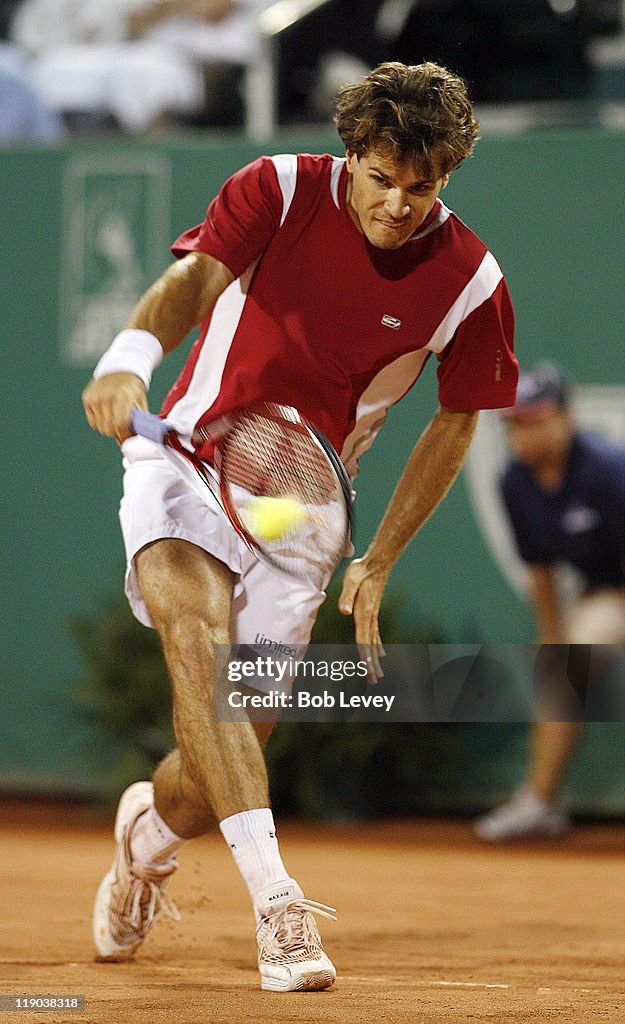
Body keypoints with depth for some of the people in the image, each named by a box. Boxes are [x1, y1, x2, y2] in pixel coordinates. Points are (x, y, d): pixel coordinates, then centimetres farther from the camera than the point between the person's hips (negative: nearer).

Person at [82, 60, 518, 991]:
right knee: (196, 633, -31)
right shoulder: (283, 191, -12)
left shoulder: (470, 283, -8)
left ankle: (150, 827, 37)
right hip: (189, 462, -2)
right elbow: (196, 276, -27)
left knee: (223, 758, -1)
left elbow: (455, 424, 4)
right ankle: (276, 904, -37)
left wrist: (377, 564, 3)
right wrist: (133, 354, -49)